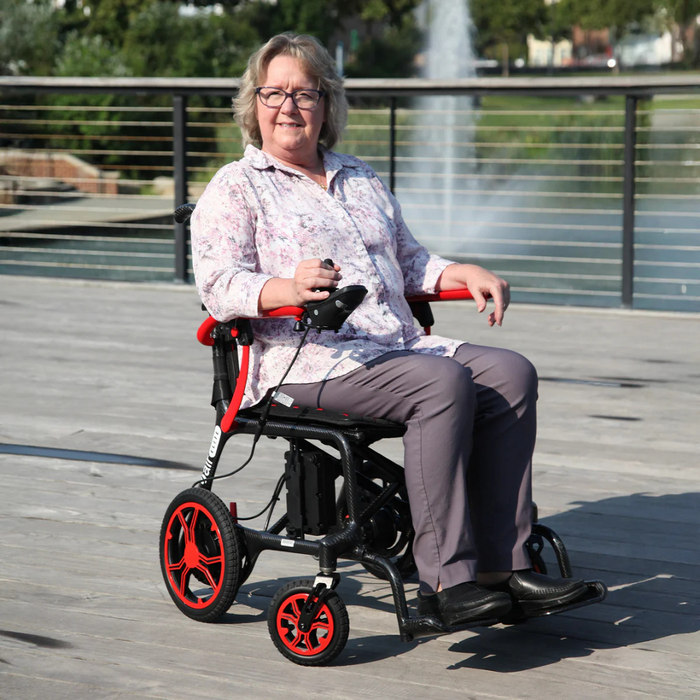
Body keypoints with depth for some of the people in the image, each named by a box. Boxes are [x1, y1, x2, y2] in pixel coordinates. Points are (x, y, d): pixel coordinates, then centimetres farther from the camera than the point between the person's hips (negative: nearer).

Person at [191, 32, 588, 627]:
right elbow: (220, 285, -8)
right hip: (306, 357, -7)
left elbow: (409, 261, 32)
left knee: (511, 372, -17)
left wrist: (462, 275, 10)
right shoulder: (236, 188, 7)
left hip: (400, 344, 7)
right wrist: (288, 288, -29)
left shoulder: (362, 181, 28)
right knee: (443, 383, -31)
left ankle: (501, 563, -20)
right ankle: (445, 579, -32)